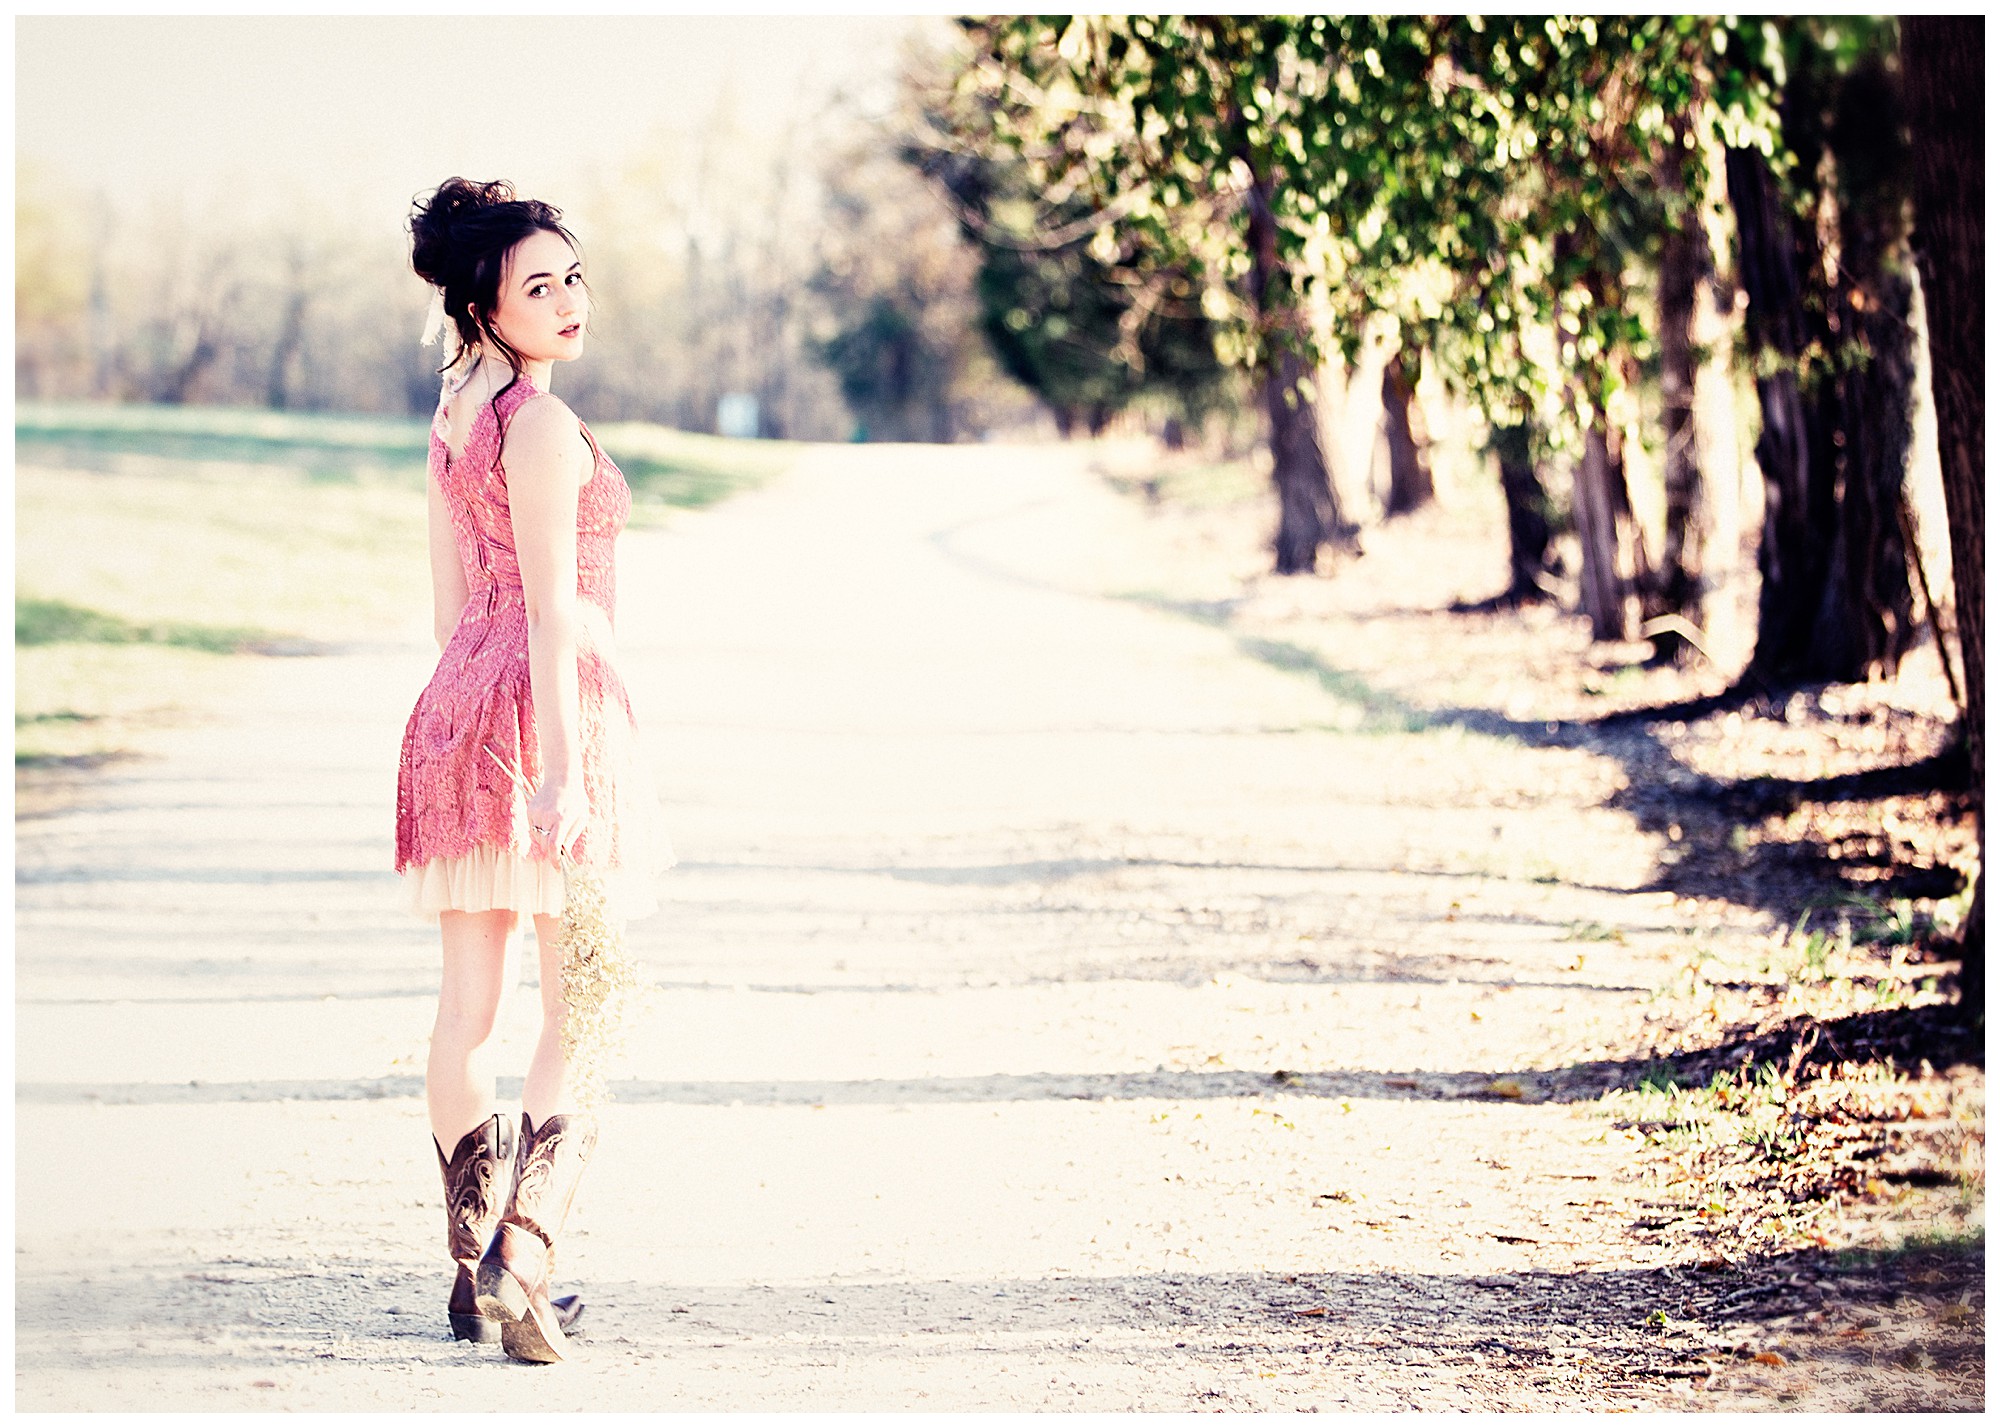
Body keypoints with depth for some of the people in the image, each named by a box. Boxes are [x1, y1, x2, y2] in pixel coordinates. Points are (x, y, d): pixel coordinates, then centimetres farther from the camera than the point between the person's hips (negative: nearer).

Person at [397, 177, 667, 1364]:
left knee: (469, 1007, 9)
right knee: (581, 1011, -5)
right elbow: (552, 607, -19)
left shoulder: (456, 415, 14)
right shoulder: (542, 423, -13)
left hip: (459, 704, 9)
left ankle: (475, 1273, 15)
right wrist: (561, 770, -22)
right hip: (552, 702, -8)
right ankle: (521, 1258, -16)